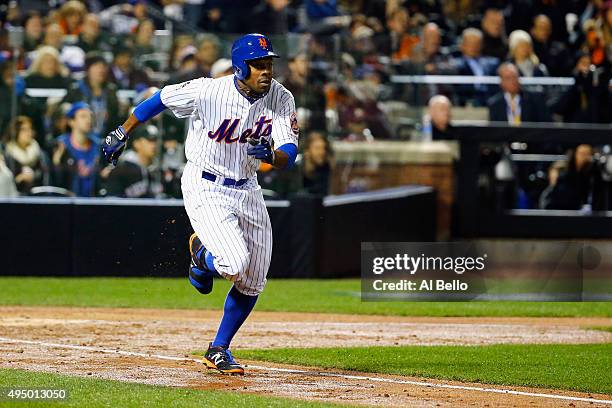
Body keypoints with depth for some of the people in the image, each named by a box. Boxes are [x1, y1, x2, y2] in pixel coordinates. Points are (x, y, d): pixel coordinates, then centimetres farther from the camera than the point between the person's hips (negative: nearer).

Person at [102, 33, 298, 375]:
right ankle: (202, 253, 14)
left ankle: (219, 350, 25)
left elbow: (289, 155, -15)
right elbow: (160, 99, -5)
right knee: (234, 264, -23)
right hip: (205, 189, -5)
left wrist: (270, 155, -39)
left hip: (247, 190, 5)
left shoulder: (281, 100, -10)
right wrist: (122, 134, 6)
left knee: (253, 282, 8)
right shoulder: (206, 92, -21)